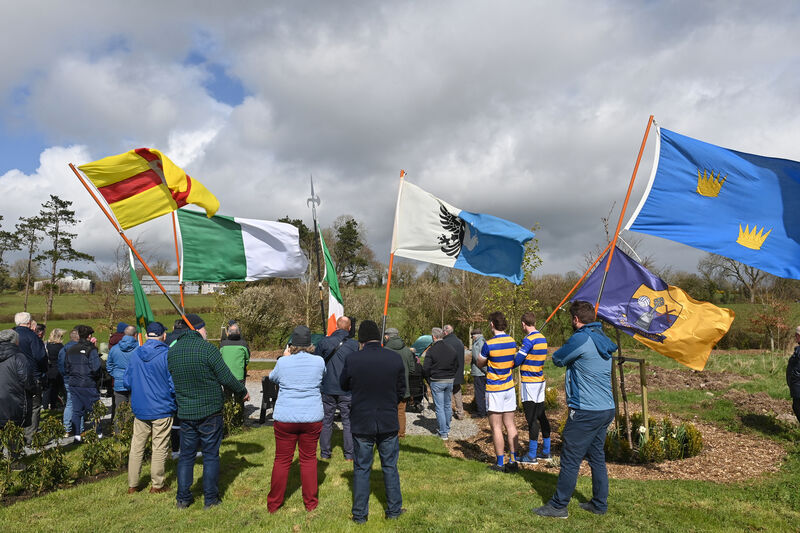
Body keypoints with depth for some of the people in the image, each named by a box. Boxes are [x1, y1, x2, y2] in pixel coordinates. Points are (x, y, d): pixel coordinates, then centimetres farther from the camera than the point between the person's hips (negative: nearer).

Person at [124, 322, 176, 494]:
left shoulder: (135, 354, 0)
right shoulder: (167, 355, -14)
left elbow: (126, 381, 7)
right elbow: (174, 384, -15)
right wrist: (174, 400, 5)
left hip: (139, 409, 4)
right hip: (162, 409, -4)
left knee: (136, 446, 15)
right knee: (160, 448, 7)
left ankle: (132, 485, 23)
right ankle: (157, 485, 17)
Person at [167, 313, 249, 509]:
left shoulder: (172, 351, 2)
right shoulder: (208, 349, -16)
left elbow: (171, 381, 12)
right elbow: (226, 378, -15)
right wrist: (243, 391, 1)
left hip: (185, 412, 5)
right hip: (210, 412, -4)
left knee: (186, 455, 15)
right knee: (211, 455, 7)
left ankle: (183, 498, 22)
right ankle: (210, 498, 15)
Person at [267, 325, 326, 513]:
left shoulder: (283, 362, -7)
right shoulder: (319, 362, -5)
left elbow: (272, 377, 15)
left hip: (285, 418, 0)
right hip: (312, 418, 1)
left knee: (281, 460, 11)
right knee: (309, 459, 13)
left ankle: (273, 504, 24)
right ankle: (310, 503, 23)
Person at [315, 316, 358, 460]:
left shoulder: (324, 342, -4)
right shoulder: (355, 344, -7)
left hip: (327, 389, 1)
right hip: (347, 391, -1)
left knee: (326, 421, 13)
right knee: (348, 422, 9)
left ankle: (325, 453, 18)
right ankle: (349, 454, 12)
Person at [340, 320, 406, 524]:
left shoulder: (353, 359, -14)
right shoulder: (395, 358, -9)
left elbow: (344, 385, 4)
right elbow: (401, 390, 2)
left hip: (361, 423, -1)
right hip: (389, 422, 1)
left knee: (361, 469, 12)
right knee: (390, 467, 16)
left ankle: (360, 514, 21)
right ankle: (394, 509, 26)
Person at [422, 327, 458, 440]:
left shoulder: (431, 350, -13)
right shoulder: (451, 350, 3)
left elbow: (425, 369, -14)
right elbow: (456, 366, 12)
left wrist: (429, 379, 2)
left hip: (437, 382, -5)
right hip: (450, 381, 5)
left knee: (439, 407, 2)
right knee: (448, 405, 16)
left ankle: (443, 433, 4)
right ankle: (447, 430, 27)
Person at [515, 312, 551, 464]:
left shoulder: (528, 340, -17)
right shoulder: (542, 338, 10)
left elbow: (516, 361, -16)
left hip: (529, 383, -9)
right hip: (540, 381, 9)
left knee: (531, 418, -4)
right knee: (541, 416, 15)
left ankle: (532, 456, 2)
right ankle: (546, 451, 24)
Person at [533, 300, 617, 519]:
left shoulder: (580, 339, -17)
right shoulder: (603, 339, 9)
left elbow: (557, 359, -7)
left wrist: (559, 353, 15)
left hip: (586, 411, -9)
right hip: (606, 409, 9)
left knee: (570, 459, 1)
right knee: (597, 457, 18)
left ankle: (558, 506, 10)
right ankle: (600, 503, 27)